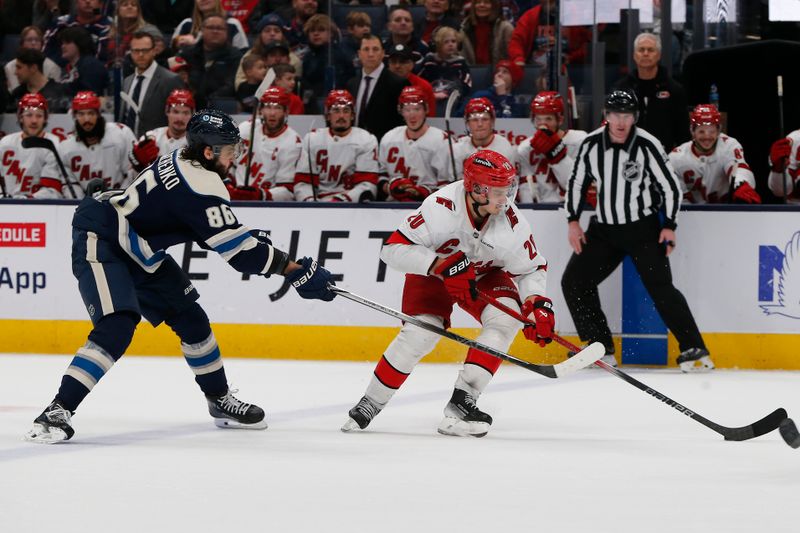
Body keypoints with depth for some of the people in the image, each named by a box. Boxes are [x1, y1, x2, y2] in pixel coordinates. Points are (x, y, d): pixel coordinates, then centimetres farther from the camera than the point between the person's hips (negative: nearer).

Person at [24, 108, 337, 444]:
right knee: (116, 328, -25)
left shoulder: (183, 163, 1)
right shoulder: (202, 187, -27)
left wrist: (254, 240, 6)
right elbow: (237, 251, -24)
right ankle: (57, 413, -25)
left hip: (136, 250, 10)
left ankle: (220, 401, 28)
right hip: (98, 241, -10)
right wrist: (296, 271, -18)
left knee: (190, 318, 13)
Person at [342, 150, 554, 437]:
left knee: (506, 315, -24)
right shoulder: (441, 207, -35)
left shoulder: (513, 223, -25)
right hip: (431, 272, -3)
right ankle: (370, 403, -1)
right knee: (421, 332, -23)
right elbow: (393, 249, -33)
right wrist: (442, 264, -43)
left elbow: (531, 270, -9)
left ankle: (461, 402, -21)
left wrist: (537, 304, -28)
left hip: (485, 274, 3)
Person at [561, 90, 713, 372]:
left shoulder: (647, 145, -14)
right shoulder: (591, 145, -4)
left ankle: (694, 349, -10)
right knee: (574, 281, 0)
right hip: (604, 229, 5)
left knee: (660, 287, -15)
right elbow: (576, 182, 10)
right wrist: (573, 221, 5)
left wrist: (669, 226, -10)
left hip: (643, 227, -5)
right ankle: (601, 349, 8)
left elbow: (671, 186, -7)